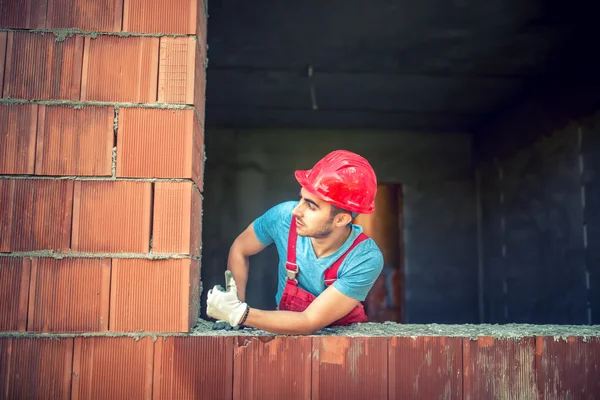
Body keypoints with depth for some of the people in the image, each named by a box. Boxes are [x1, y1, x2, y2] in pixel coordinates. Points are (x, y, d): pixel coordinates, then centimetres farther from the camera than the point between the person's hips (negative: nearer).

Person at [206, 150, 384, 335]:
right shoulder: (284, 216, -16)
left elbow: (309, 323, -24)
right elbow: (239, 250, 2)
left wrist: (239, 313, -28)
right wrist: (236, 303, -7)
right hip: (285, 331, 2)